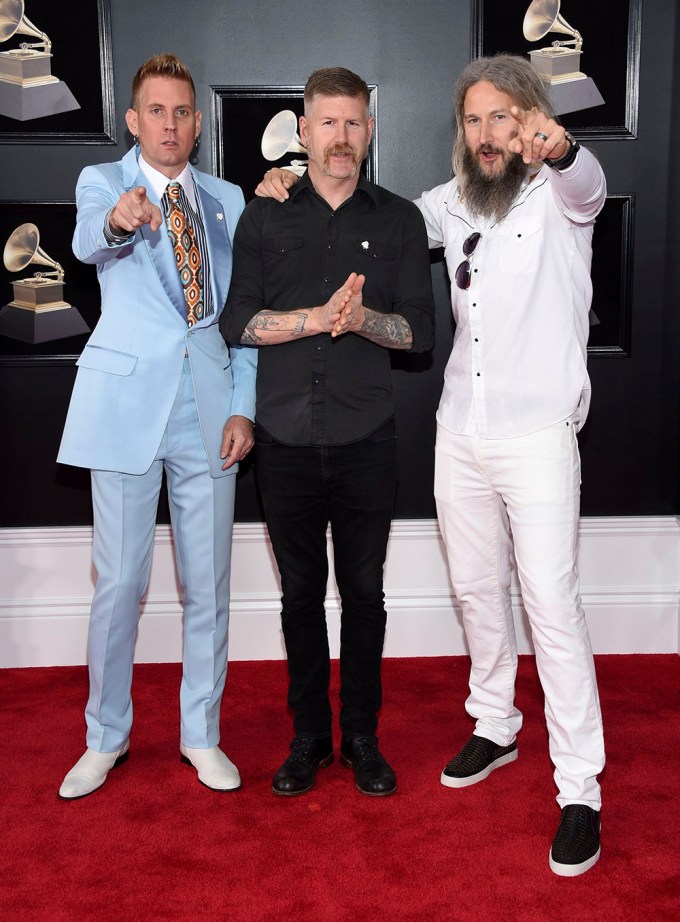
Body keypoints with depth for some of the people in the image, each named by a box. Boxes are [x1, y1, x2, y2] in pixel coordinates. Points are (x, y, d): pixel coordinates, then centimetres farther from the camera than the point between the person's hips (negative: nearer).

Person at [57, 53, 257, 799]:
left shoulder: (227, 201, 13)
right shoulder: (102, 182, 4)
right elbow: (87, 241, -20)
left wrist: (243, 406, 0)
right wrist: (117, 219, -44)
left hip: (208, 408, 3)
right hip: (127, 402, -2)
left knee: (208, 583, 8)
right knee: (119, 582, 2)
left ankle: (201, 733, 25)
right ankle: (106, 737, 23)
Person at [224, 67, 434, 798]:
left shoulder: (400, 221, 6)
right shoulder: (265, 218, 7)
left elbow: (420, 330, 1)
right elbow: (238, 321, -2)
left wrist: (361, 317, -18)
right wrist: (317, 317, -16)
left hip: (366, 441, 0)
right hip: (286, 439, 0)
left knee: (364, 593, 7)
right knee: (301, 593, 9)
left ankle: (362, 736, 23)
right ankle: (309, 736, 24)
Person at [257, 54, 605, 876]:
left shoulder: (558, 195, -6)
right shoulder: (453, 201, 9)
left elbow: (587, 186, -30)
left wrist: (557, 147, -54)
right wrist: (296, 193, 8)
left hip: (536, 437, -5)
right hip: (460, 434, 6)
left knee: (552, 607, -5)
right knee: (477, 591, 16)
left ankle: (580, 790, 6)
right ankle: (495, 727, 37)